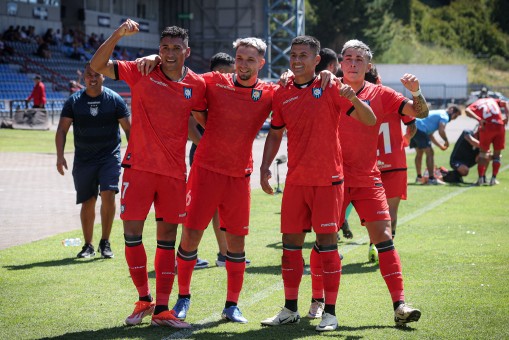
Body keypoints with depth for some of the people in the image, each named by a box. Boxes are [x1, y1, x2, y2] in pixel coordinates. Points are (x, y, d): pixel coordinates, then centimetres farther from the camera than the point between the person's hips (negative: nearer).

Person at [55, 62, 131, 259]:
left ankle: (105, 242, -5)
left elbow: (128, 128, 3)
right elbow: (62, 129, 2)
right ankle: (88, 245, 16)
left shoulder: (114, 99, 0)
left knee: (108, 195, -17)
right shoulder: (74, 101, 2)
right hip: (83, 159, 2)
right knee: (87, 202, 4)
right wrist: (60, 155, -8)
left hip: (110, 156, -2)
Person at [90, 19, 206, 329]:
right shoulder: (142, 73, -3)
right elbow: (98, 66, -8)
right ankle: (144, 300, 16)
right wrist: (118, 35, -20)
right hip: (139, 166, -1)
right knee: (132, 232, -2)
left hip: (174, 171, 1)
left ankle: (162, 309, 8)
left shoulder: (197, 85, 2)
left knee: (168, 237, 3)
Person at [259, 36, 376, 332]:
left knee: (327, 243, -4)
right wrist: (265, 166, 7)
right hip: (295, 180, 4)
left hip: (328, 179, -4)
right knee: (291, 243, 7)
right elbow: (276, 133, 19)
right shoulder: (282, 95, 8)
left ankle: (330, 313, 3)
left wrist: (353, 98, -24)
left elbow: (370, 120, -5)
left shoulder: (330, 89, -3)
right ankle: (290, 310, 18)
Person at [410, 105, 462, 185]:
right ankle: (432, 178, -9)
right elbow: (441, 131, -18)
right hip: (420, 130, -10)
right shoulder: (444, 116, -1)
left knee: (419, 153, 22)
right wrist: (446, 141, 0)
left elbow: (429, 135, 29)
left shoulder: (437, 113, 29)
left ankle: (419, 177, 30)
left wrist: (440, 146, 29)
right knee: (429, 153, -6)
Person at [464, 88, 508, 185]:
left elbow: (467, 110, -3)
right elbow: (505, 103, 10)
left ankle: (481, 178, 8)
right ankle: (494, 179, 10)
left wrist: (479, 119, -11)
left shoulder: (476, 103, 18)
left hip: (487, 127, -1)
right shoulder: (493, 100, 25)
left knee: (483, 153, 15)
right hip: (500, 126, 1)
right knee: (497, 154, 14)